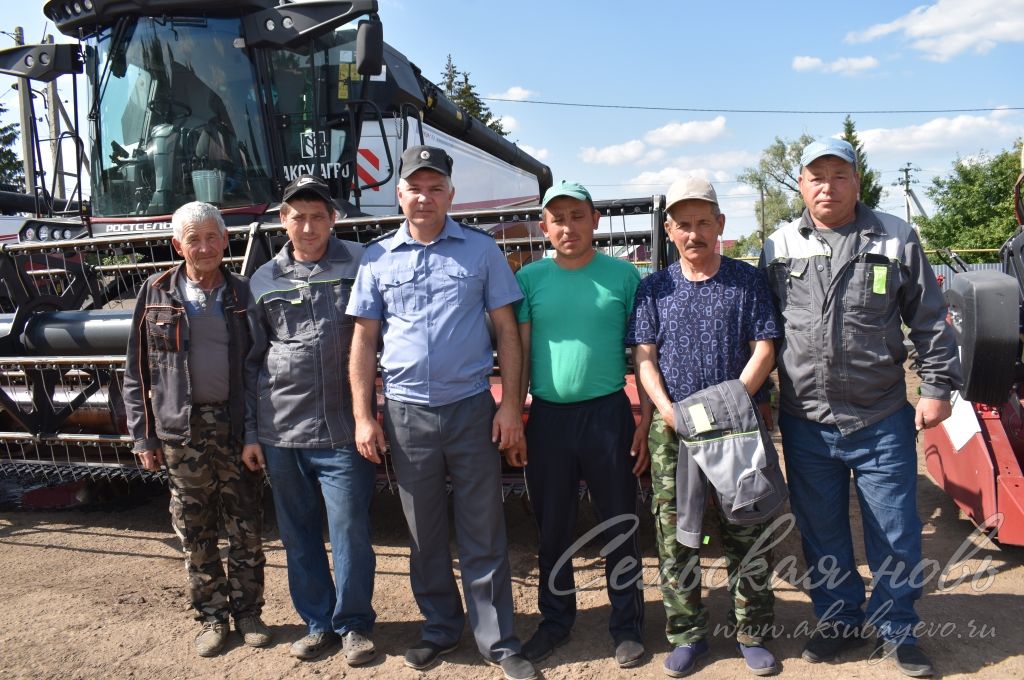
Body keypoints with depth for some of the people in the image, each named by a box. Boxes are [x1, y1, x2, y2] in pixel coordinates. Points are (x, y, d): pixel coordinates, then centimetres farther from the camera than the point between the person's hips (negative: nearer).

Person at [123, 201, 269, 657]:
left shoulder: (243, 295, 4)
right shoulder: (156, 294, 3)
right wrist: (143, 435, 1)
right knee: (195, 532, 9)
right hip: (181, 430, 0)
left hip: (237, 427, 0)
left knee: (246, 527, 7)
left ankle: (247, 611, 24)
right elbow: (137, 370, 5)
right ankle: (212, 616, 25)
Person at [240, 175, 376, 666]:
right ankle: (318, 622, 29)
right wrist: (250, 432, 9)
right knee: (297, 533, 12)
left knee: (349, 530, 3)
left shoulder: (361, 265, -1)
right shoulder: (263, 282, 9)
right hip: (281, 432, 3)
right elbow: (251, 363, 11)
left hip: (342, 430, -3)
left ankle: (353, 624, 22)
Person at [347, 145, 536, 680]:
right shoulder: (378, 258, 5)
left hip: (472, 408, -1)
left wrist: (510, 403, -5)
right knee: (424, 533, 14)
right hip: (406, 413, 2)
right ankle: (441, 628, 33)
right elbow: (364, 340, 6)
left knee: (483, 534, 6)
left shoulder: (481, 250, 2)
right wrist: (363, 416, 0)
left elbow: (507, 330, 2)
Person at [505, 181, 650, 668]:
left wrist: (646, 420, -4)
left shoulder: (623, 275, -1)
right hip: (547, 417, 2)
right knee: (553, 529, 14)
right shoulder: (530, 278, 3)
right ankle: (556, 620, 32)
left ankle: (627, 626, 27)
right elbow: (520, 353, 5)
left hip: (608, 413, -1)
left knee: (619, 527, 9)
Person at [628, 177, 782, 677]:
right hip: (673, 428, 1)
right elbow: (644, 357, 3)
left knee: (746, 532, 6)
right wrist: (667, 410, -12)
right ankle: (687, 634, 20)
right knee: (674, 536, 5)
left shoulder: (747, 280, 5)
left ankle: (752, 632, 22)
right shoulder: (655, 287, 8)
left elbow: (764, 349, -1)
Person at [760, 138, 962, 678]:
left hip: (883, 419, -1)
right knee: (820, 532, 13)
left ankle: (896, 629, 27)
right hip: (805, 423, 1)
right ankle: (838, 621, 31)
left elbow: (929, 320, 6)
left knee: (895, 532, 7)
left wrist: (937, 385, 1)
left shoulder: (896, 239, 2)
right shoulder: (779, 247, 4)